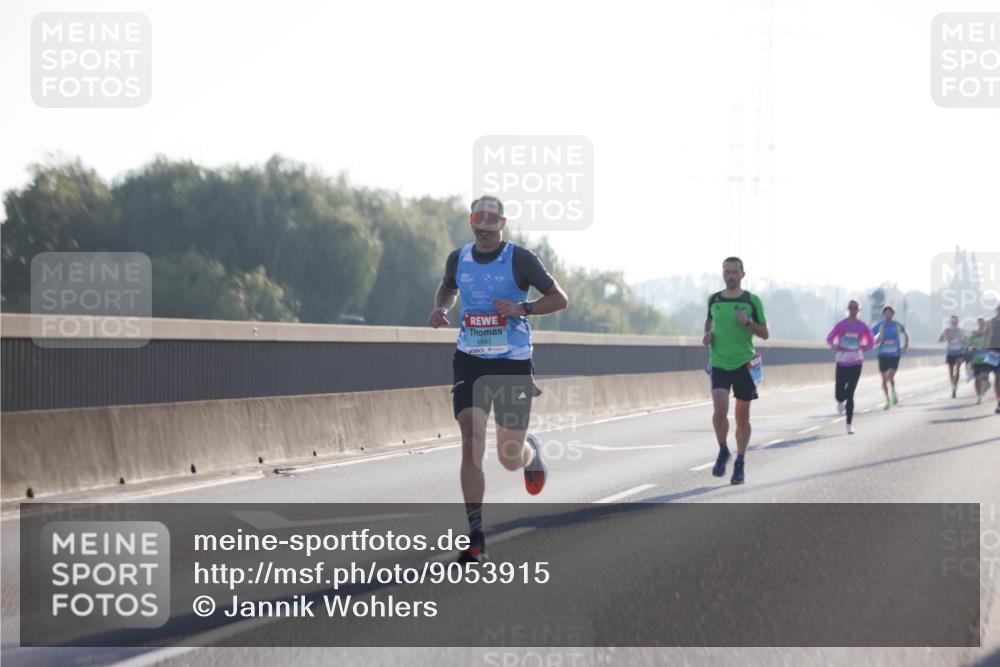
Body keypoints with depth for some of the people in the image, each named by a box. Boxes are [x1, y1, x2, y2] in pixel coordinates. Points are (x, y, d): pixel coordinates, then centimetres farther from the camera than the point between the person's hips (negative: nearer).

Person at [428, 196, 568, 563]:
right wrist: (440, 309, 3)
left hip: (512, 363, -2)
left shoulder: (520, 259, -7)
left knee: (510, 458, 5)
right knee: (471, 446, -14)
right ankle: (475, 541, -13)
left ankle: (531, 451, 46)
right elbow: (447, 288, 26)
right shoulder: (458, 258, 4)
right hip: (469, 361, 2)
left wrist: (522, 308, -20)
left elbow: (560, 299, -4)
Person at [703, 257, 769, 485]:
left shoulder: (752, 301, -2)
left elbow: (765, 334, 0)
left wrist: (748, 322, -17)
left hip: (744, 364, -1)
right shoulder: (713, 300, 5)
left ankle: (740, 463, 19)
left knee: (742, 416, 5)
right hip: (719, 364, 1)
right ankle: (723, 451, 8)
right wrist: (707, 335, 4)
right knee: (720, 411, -16)